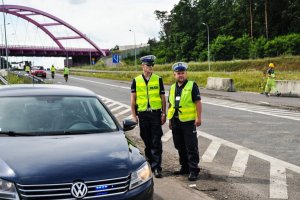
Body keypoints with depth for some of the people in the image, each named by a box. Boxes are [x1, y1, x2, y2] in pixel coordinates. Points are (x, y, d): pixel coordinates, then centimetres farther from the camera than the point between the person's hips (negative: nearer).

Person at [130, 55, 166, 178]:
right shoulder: (136, 81, 5)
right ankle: (150, 163, 25)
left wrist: (163, 114, 0)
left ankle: (156, 167, -3)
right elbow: (133, 99, 7)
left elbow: (163, 98, 6)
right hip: (143, 114, 2)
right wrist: (134, 115, 0)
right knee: (147, 141, 10)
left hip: (155, 113, -1)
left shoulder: (158, 79, 4)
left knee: (156, 141, -5)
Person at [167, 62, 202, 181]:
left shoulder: (192, 86, -4)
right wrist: (170, 120, 18)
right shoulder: (173, 88, 14)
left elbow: (198, 102, -8)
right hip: (176, 122, 7)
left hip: (188, 121, -7)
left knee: (191, 147, -4)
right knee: (180, 146, 14)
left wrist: (198, 118, -15)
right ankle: (185, 168, 26)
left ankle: (194, 170, 1)